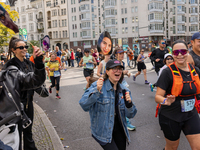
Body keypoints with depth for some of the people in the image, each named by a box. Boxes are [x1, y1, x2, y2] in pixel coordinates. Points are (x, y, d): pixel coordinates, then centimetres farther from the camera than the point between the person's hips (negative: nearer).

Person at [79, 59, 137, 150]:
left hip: (119, 130, 5)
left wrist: (129, 103, -19)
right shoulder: (98, 86, -15)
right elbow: (84, 105, -26)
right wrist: (96, 91, -39)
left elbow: (130, 115, 1)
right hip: (102, 132, -5)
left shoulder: (124, 90, 0)